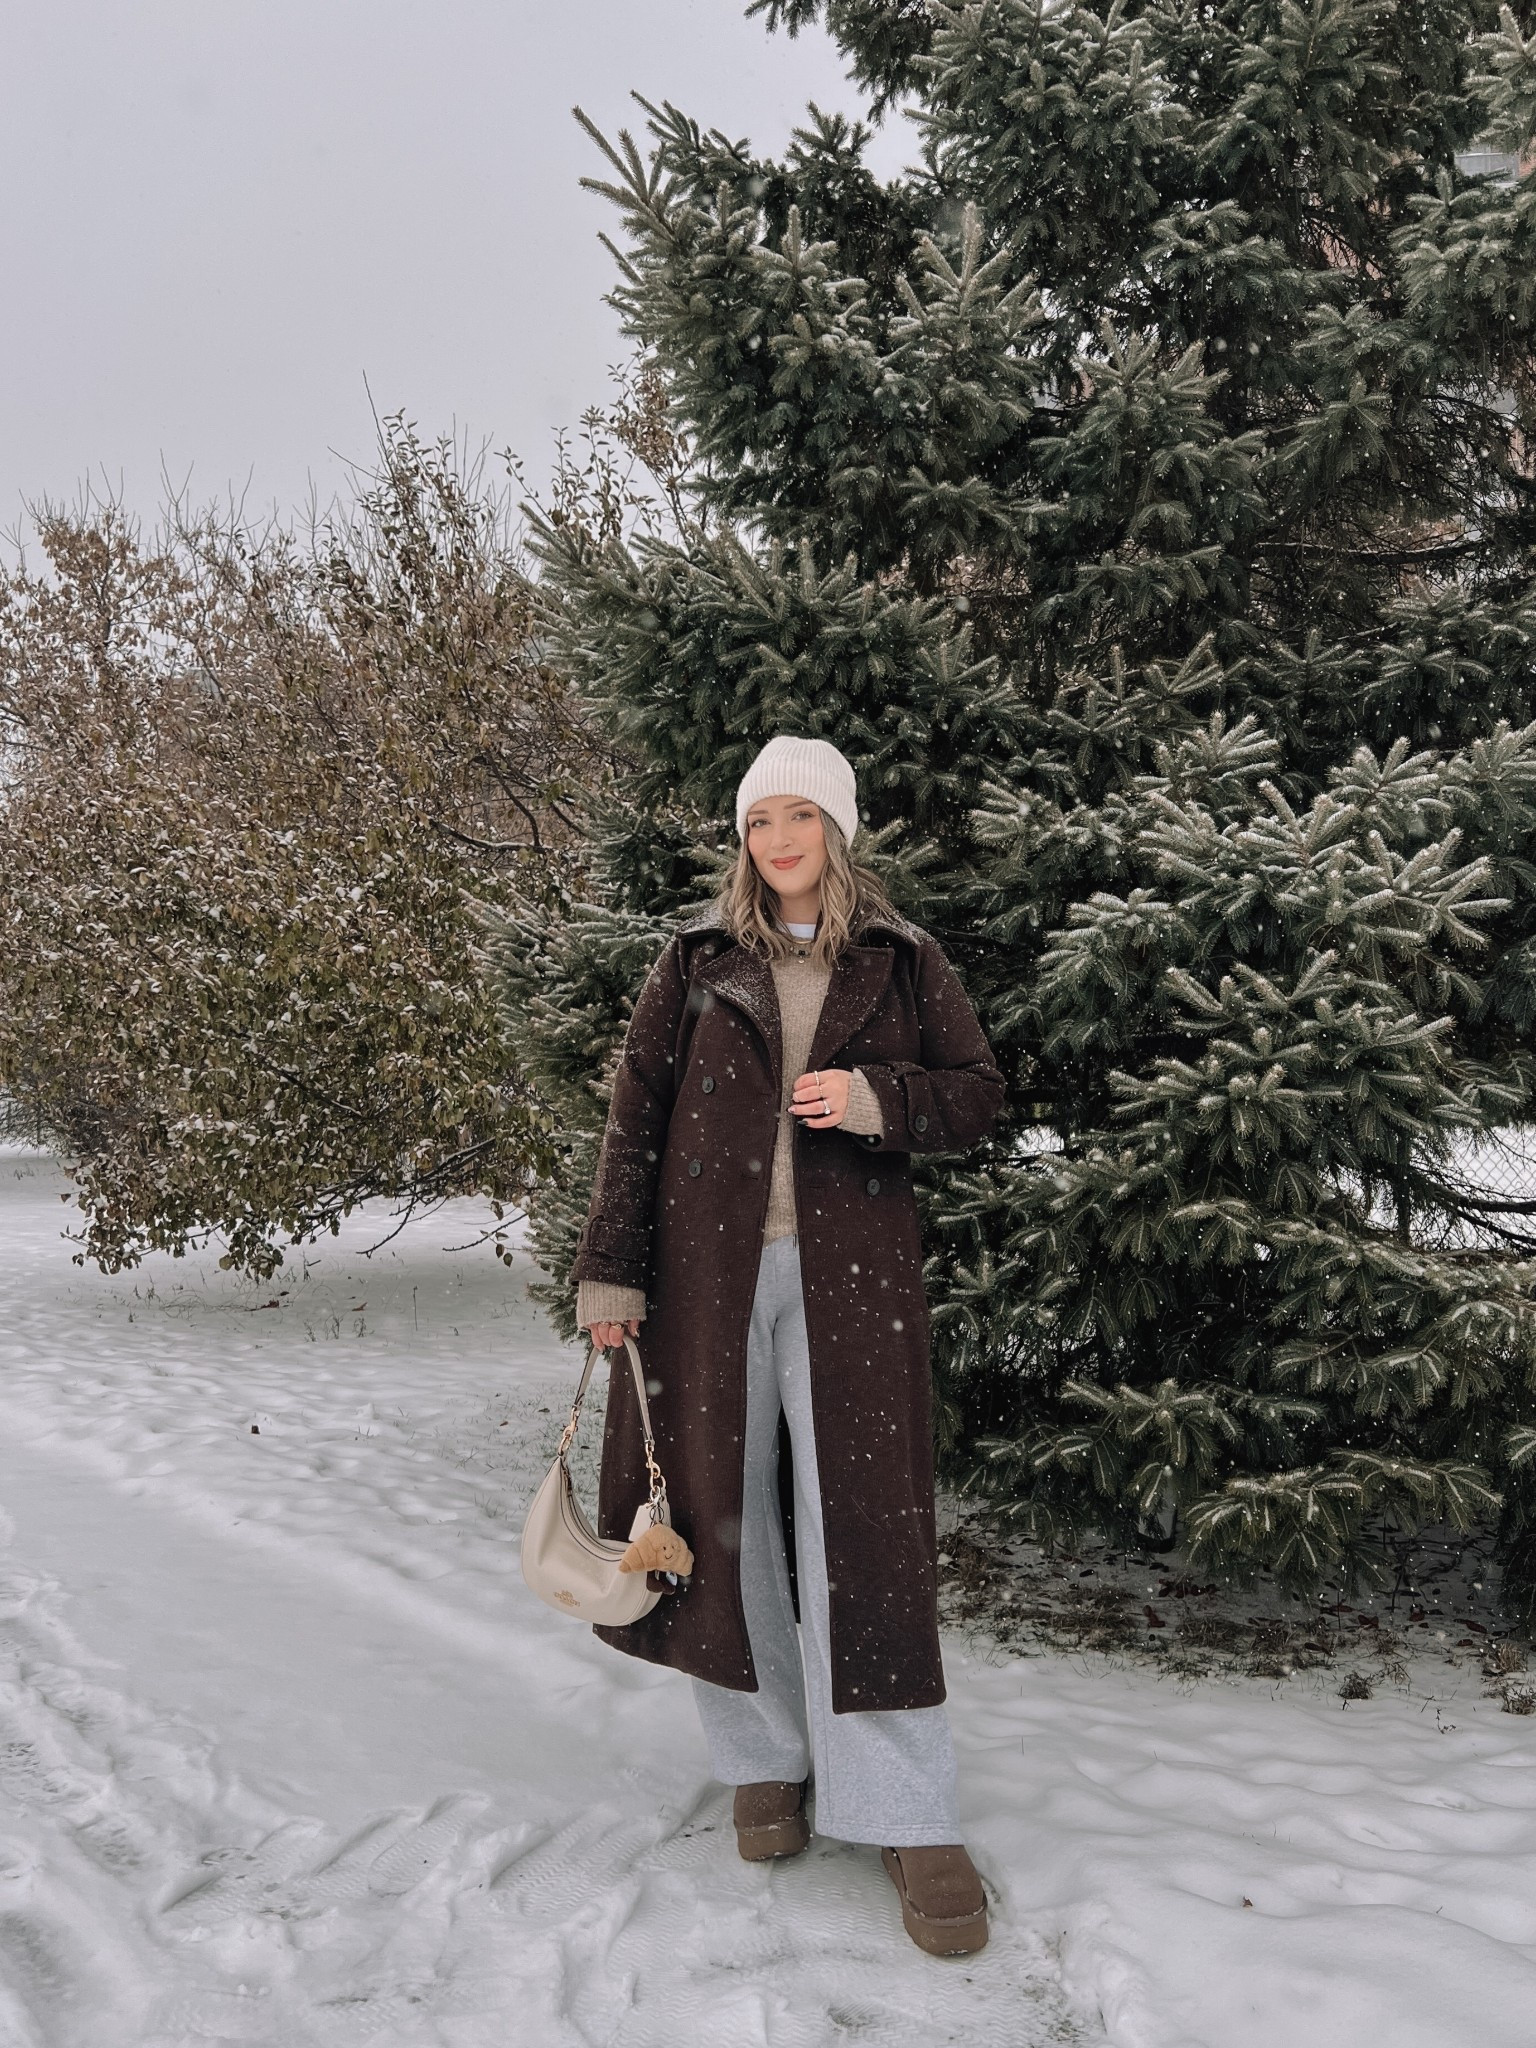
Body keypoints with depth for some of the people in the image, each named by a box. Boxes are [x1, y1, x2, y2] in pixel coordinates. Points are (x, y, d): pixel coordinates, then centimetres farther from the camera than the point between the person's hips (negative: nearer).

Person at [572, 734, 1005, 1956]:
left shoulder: (901, 963, 6)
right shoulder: (700, 960, 7)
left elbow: (978, 1097, 8)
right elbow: (636, 1115, 5)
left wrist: (876, 1100, -12)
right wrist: (610, 1272, 0)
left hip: (849, 1272, -1)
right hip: (711, 1267, 2)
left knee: (865, 1524, -4)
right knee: (724, 1512, 6)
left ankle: (906, 1815, 4)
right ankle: (768, 1761, 24)